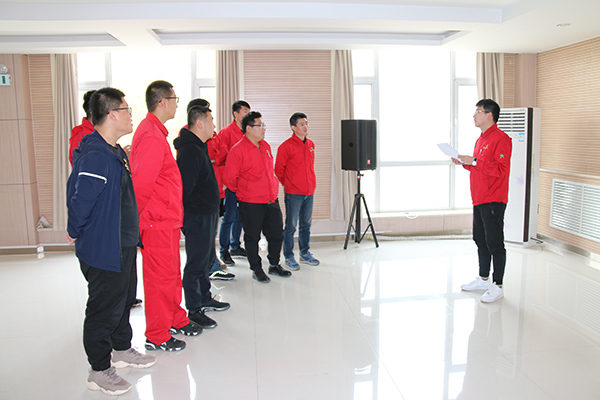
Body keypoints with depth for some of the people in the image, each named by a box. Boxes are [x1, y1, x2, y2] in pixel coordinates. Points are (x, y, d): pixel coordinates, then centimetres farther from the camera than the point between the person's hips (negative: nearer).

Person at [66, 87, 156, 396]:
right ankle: (99, 371, 22)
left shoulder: (115, 151, 8)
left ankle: (122, 349, 42)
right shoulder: (95, 157, -25)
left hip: (123, 243, 10)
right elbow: (80, 200, -27)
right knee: (104, 307, 4)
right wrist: (76, 232, -12)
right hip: (103, 249, -10)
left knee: (124, 298, 22)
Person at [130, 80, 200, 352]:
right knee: (161, 277, 2)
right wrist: (145, 218, -14)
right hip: (158, 223, -10)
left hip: (167, 220, 10)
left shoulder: (154, 131, 14)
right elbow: (141, 184, -24)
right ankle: (156, 336, 17)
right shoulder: (152, 136, -20)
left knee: (172, 273, 20)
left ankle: (176, 320, 36)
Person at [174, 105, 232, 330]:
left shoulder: (199, 146, 15)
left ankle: (205, 299, 34)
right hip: (197, 216, -11)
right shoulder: (189, 150, -20)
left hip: (207, 214, 11)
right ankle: (194, 310, 10)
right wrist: (186, 214, -19)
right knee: (197, 263, -1)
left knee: (206, 258, 20)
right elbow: (186, 186, -24)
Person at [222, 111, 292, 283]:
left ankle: (274, 265, 32)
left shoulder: (265, 146, 10)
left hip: (271, 200, 7)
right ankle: (256, 269, 23)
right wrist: (243, 191, 3)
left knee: (277, 234, 14)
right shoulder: (238, 150, -13)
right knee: (252, 237, 6)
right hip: (251, 204, -7)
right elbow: (229, 178, -10)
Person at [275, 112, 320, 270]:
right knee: (291, 226, 1)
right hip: (293, 193, -6)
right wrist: (288, 184, 3)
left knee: (306, 224, 15)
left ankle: (305, 254, 28)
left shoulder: (311, 144, 10)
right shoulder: (286, 146, -10)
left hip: (309, 192, 6)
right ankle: (289, 257, 12)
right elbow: (278, 170, -4)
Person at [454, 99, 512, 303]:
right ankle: (483, 279, 28)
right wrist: (464, 163, 9)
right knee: (481, 240, 16)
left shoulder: (501, 139, -13)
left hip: (493, 201, -10)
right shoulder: (481, 139, 18)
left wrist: (474, 161, -21)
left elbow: (500, 169, -22)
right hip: (479, 200, 10)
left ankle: (498, 286, 5)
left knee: (494, 243, -4)